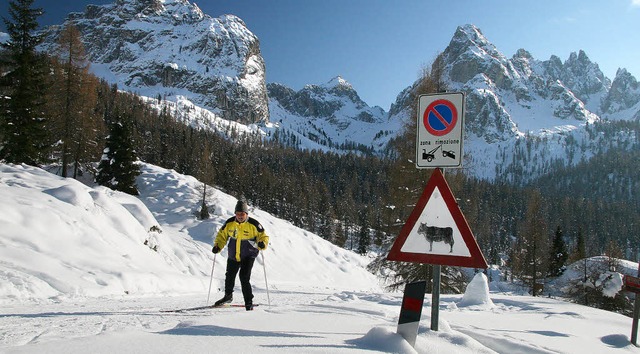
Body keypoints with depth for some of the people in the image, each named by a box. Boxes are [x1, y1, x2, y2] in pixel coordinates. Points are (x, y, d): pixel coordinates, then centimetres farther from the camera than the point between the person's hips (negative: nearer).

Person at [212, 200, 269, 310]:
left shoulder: (253, 224, -16)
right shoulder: (229, 223, -7)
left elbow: (263, 236, -7)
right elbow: (222, 235, 8)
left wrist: (262, 244, -28)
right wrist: (217, 246, -7)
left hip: (248, 256, -5)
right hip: (233, 256, 5)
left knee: (244, 278, -17)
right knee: (229, 276, 20)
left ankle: (249, 303, -3)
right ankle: (228, 296, 46)